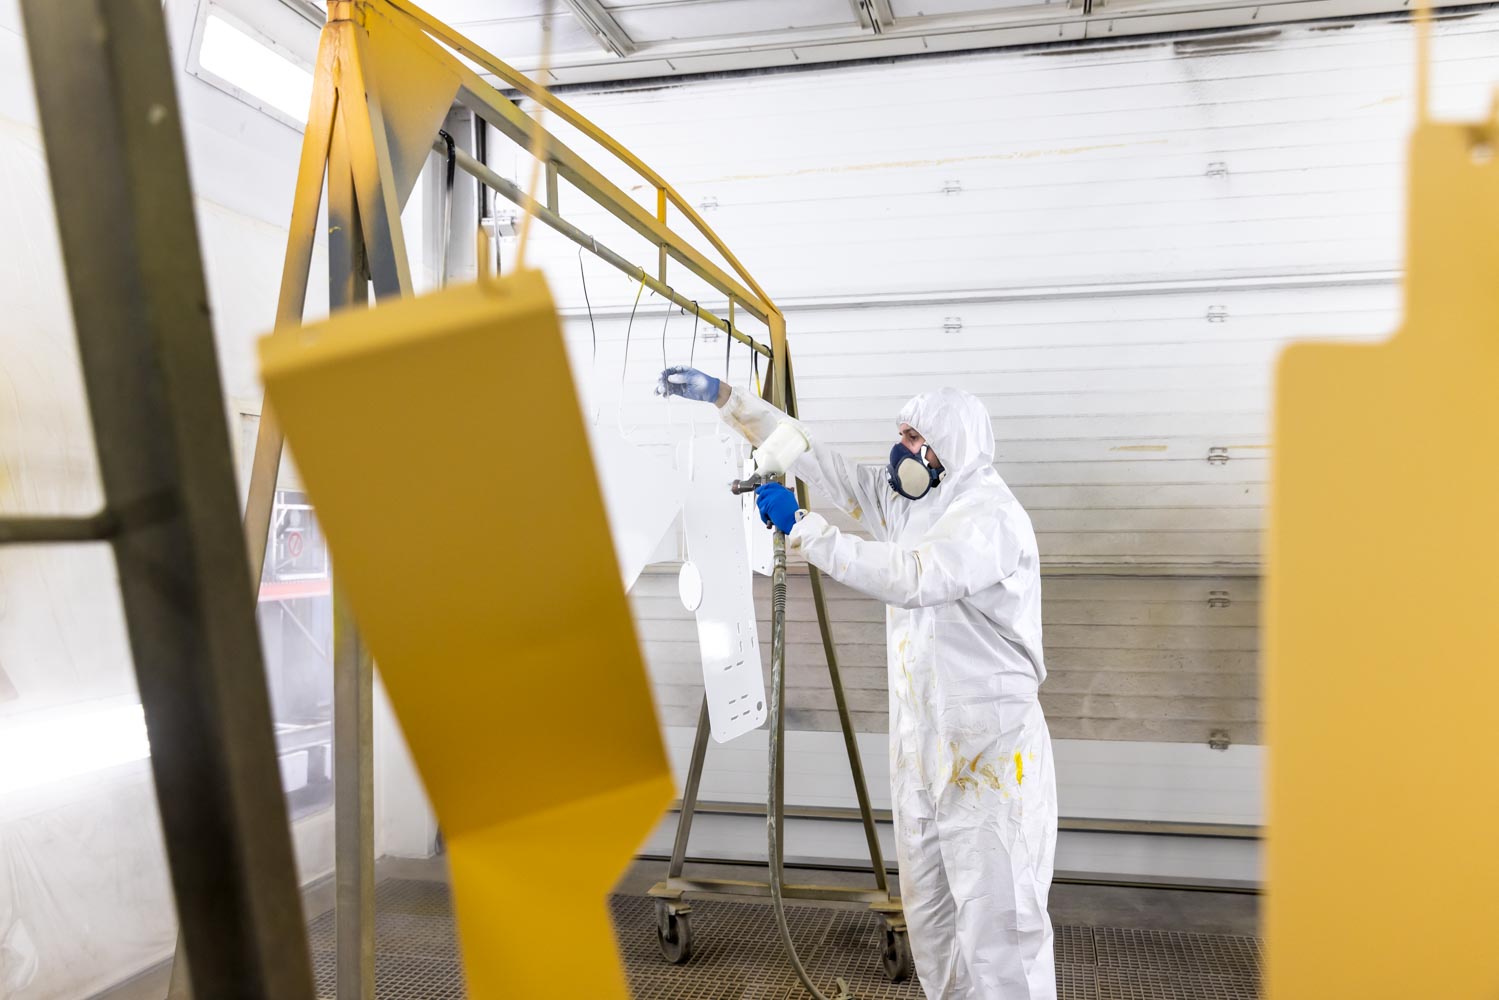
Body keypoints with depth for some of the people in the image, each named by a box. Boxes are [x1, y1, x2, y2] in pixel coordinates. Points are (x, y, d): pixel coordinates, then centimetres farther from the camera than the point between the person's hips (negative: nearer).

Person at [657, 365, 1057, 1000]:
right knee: (930, 918, 15)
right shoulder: (907, 501, 11)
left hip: (989, 755, -8)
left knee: (996, 924, -5)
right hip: (923, 752, 8)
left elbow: (908, 577, -29)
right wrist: (723, 398, 9)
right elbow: (818, 460, 11)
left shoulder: (992, 517, -15)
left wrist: (800, 528, -26)